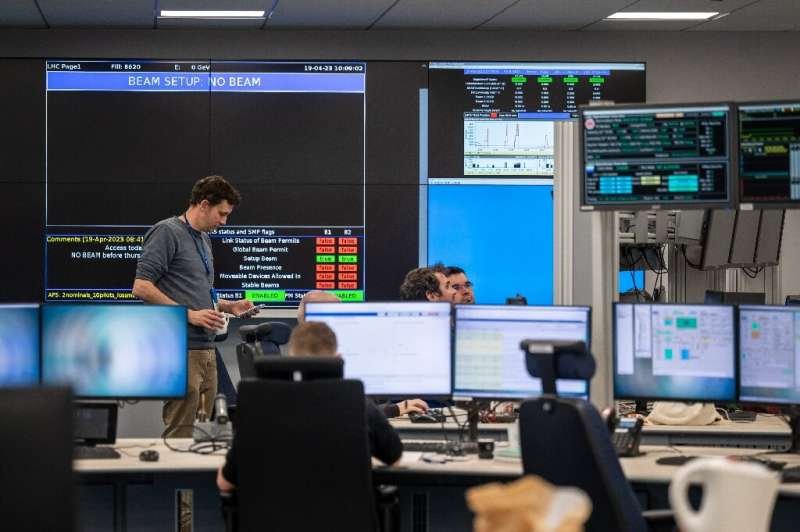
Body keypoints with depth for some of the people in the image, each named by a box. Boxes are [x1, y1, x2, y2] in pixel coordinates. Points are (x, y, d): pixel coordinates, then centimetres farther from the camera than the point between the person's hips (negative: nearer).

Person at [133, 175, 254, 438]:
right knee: (180, 433, -10)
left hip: (205, 348, 9)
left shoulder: (204, 239, 19)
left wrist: (229, 306, 12)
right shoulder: (167, 232, -9)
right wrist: (190, 314, -18)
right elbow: (141, 287, -16)